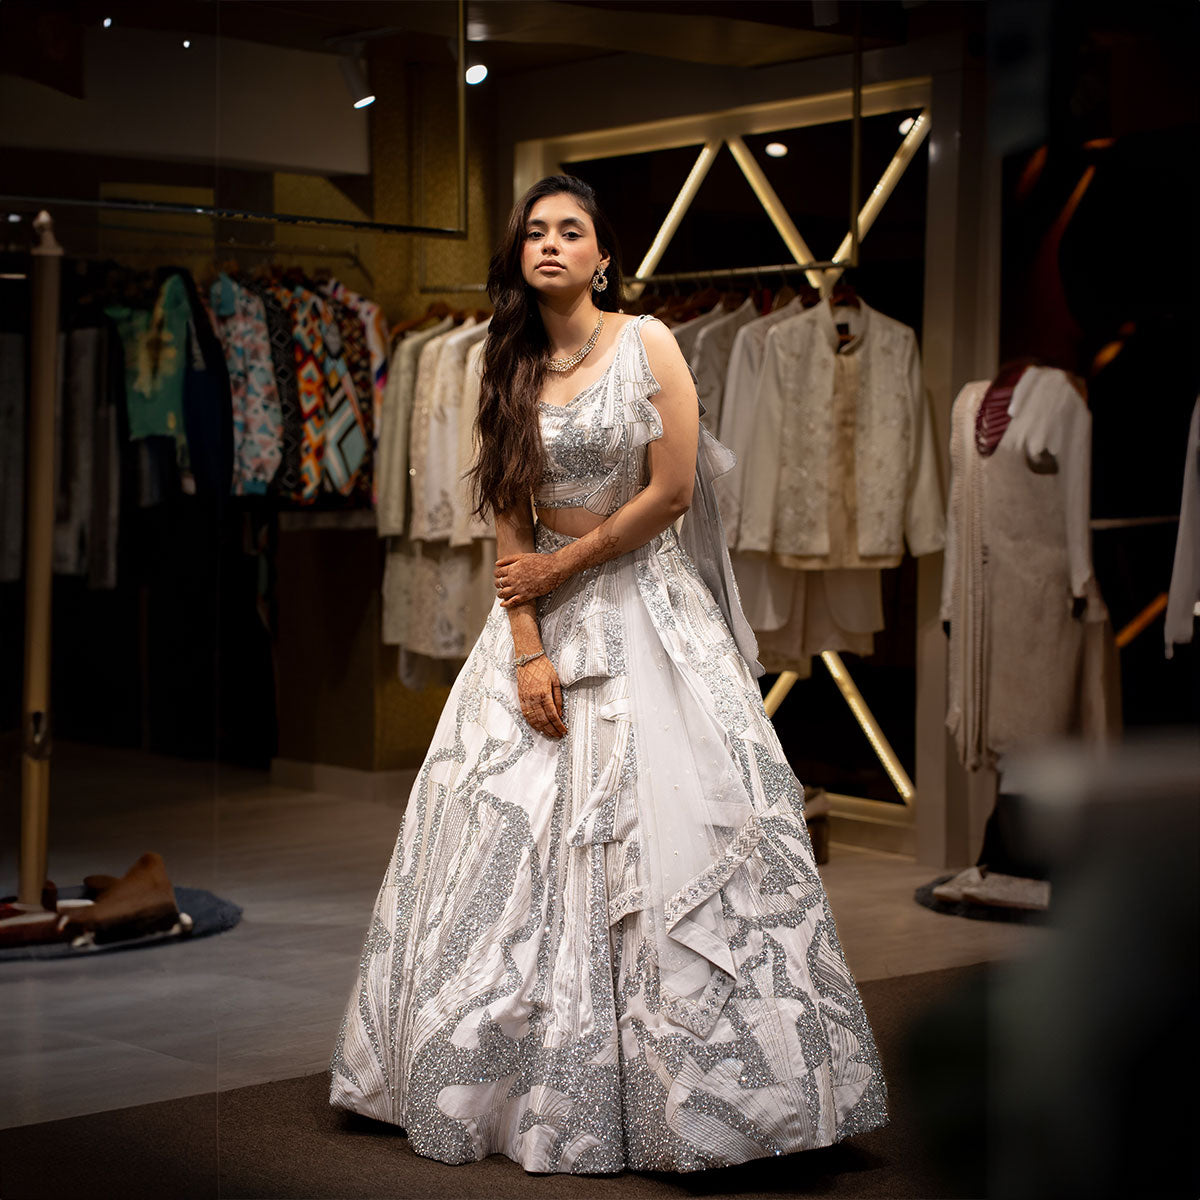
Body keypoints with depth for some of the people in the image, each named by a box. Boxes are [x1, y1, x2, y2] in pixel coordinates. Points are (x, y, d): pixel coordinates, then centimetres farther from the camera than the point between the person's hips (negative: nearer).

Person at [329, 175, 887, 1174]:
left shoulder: (647, 342, -4)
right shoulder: (513, 370, 7)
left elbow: (672, 491, -9)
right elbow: (510, 518, 2)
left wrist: (564, 566, -7)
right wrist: (527, 649, -7)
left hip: (645, 601, -4)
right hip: (545, 613, 4)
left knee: (667, 827, -7)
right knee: (518, 827, 1)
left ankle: (689, 1092, 3)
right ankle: (525, 1083, 12)